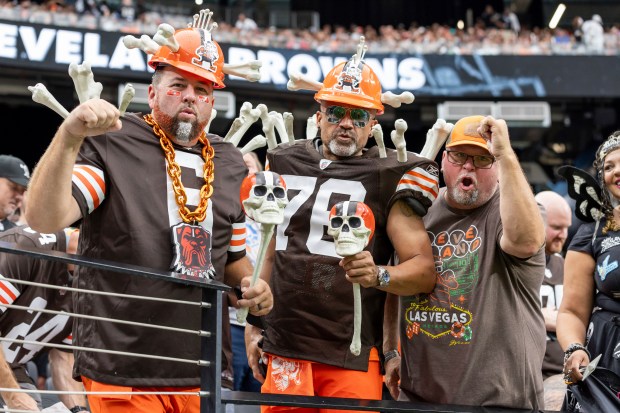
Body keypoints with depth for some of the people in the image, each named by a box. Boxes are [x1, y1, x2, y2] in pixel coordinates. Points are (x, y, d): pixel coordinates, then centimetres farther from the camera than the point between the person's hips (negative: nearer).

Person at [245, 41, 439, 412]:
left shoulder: (388, 177, -1)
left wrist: (378, 276, -27)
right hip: (284, 349, 4)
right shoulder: (285, 164, 14)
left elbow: (425, 270, -8)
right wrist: (253, 326, 20)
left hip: (351, 357, -4)